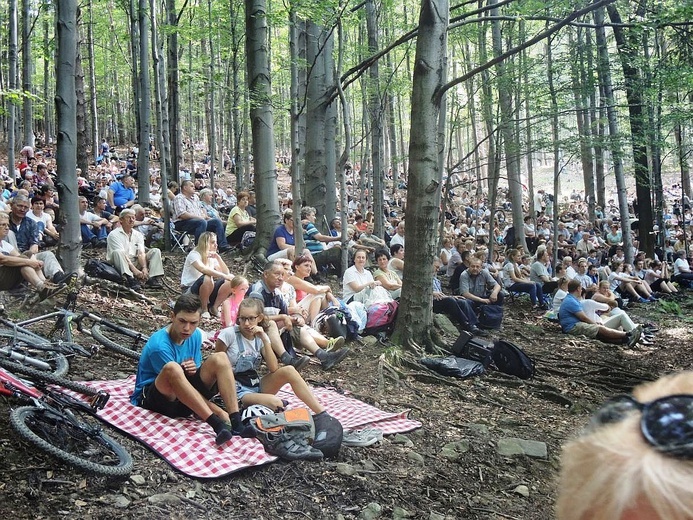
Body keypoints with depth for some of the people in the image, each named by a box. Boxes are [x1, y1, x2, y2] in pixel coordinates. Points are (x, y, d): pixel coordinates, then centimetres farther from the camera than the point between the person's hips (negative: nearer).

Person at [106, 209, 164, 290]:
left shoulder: (138, 235, 12)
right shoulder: (114, 234, -5)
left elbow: (141, 253, -2)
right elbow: (121, 254, -18)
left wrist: (144, 268, -23)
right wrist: (134, 270, -29)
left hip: (135, 262, 5)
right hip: (120, 265, -5)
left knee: (155, 251, -6)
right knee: (117, 252, -34)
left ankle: (154, 278, -26)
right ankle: (130, 279, -49)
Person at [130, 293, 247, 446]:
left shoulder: (195, 335, 1)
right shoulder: (159, 345, -22)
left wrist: (193, 370, -17)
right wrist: (219, 412, -24)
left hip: (184, 398, 6)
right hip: (151, 398, -6)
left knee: (220, 358, -14)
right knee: (173, 368, -39)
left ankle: (236, 422, -28)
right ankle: (218, 425, -43)